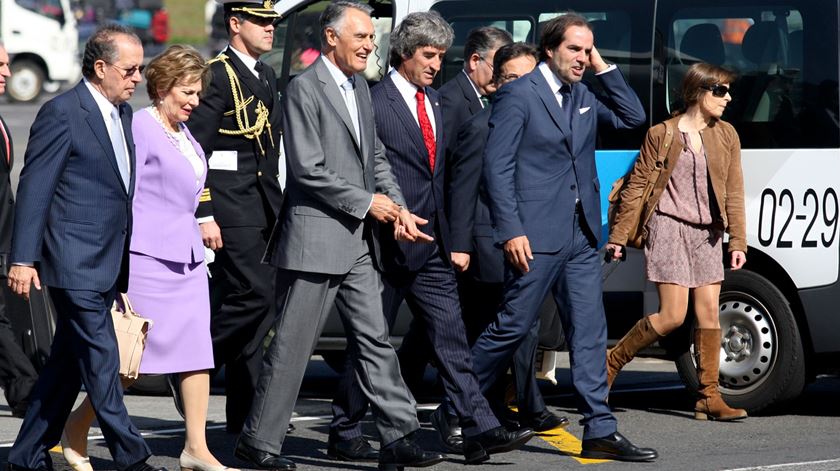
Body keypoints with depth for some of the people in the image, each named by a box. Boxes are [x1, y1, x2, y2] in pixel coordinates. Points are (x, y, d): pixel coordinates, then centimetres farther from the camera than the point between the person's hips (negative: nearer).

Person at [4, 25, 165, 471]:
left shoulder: (122, 112, 14)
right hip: (74, 261, -8)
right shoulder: (62, 113, -11)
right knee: (100, 360, -7)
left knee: (67, 363, 11)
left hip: (107, 262, 8)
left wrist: (126, 263, 22)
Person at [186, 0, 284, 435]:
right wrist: (203, 215, -19)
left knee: (256, 303, 6)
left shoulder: (265, 77, 18)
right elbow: (194, 149, -14)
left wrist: (277, 208, 19)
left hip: (263, 208, 9)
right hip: (231, 209, -9)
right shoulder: (219, 74, -10)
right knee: (253, 295, -18)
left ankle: (246, 415, 9)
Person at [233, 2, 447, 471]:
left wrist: (398, 207, 3)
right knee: (292, 345, -2)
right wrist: (367, 202, -12)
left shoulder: (360, 87, 15)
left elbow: (377, 158, 19)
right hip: (316, 239, -8)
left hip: (359, 241, 8)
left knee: (375, 340, 5)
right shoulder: (305, 89, -11)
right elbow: (308, 170, -17)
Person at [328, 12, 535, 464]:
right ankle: (344, 431, 14)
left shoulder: (435, 103, 15)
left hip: (432, 247, 7)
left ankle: (479, 430, -5)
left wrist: (451, 236, 15)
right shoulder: (373, 103, -10)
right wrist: (388, 219, -15)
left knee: (450, 338, 1)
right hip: (389, 245, -6)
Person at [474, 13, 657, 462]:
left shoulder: (584, 97, 14)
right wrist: (511, 230, -17)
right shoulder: (518, 95, -7)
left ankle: (599, 431, 3)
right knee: (513, 325, -2)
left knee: (589, 331, 3)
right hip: (535, 235, -7)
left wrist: (604, 68, 7)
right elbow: (497, 164, -11)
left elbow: (633, 116, 17)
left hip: (581, 235, 7)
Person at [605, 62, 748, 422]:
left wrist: (738, 241, 1)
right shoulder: (662, 135, -3)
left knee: (709, 313, 0)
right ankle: (610, 362, 7)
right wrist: (618, 236, -2)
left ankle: (709, 397, 3)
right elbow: (637, 187, -1)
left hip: (706, 234, 5)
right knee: (672, 316, -11)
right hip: (669, 230, -5)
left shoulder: (726, 136, 8)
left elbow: (734, 192, 8)